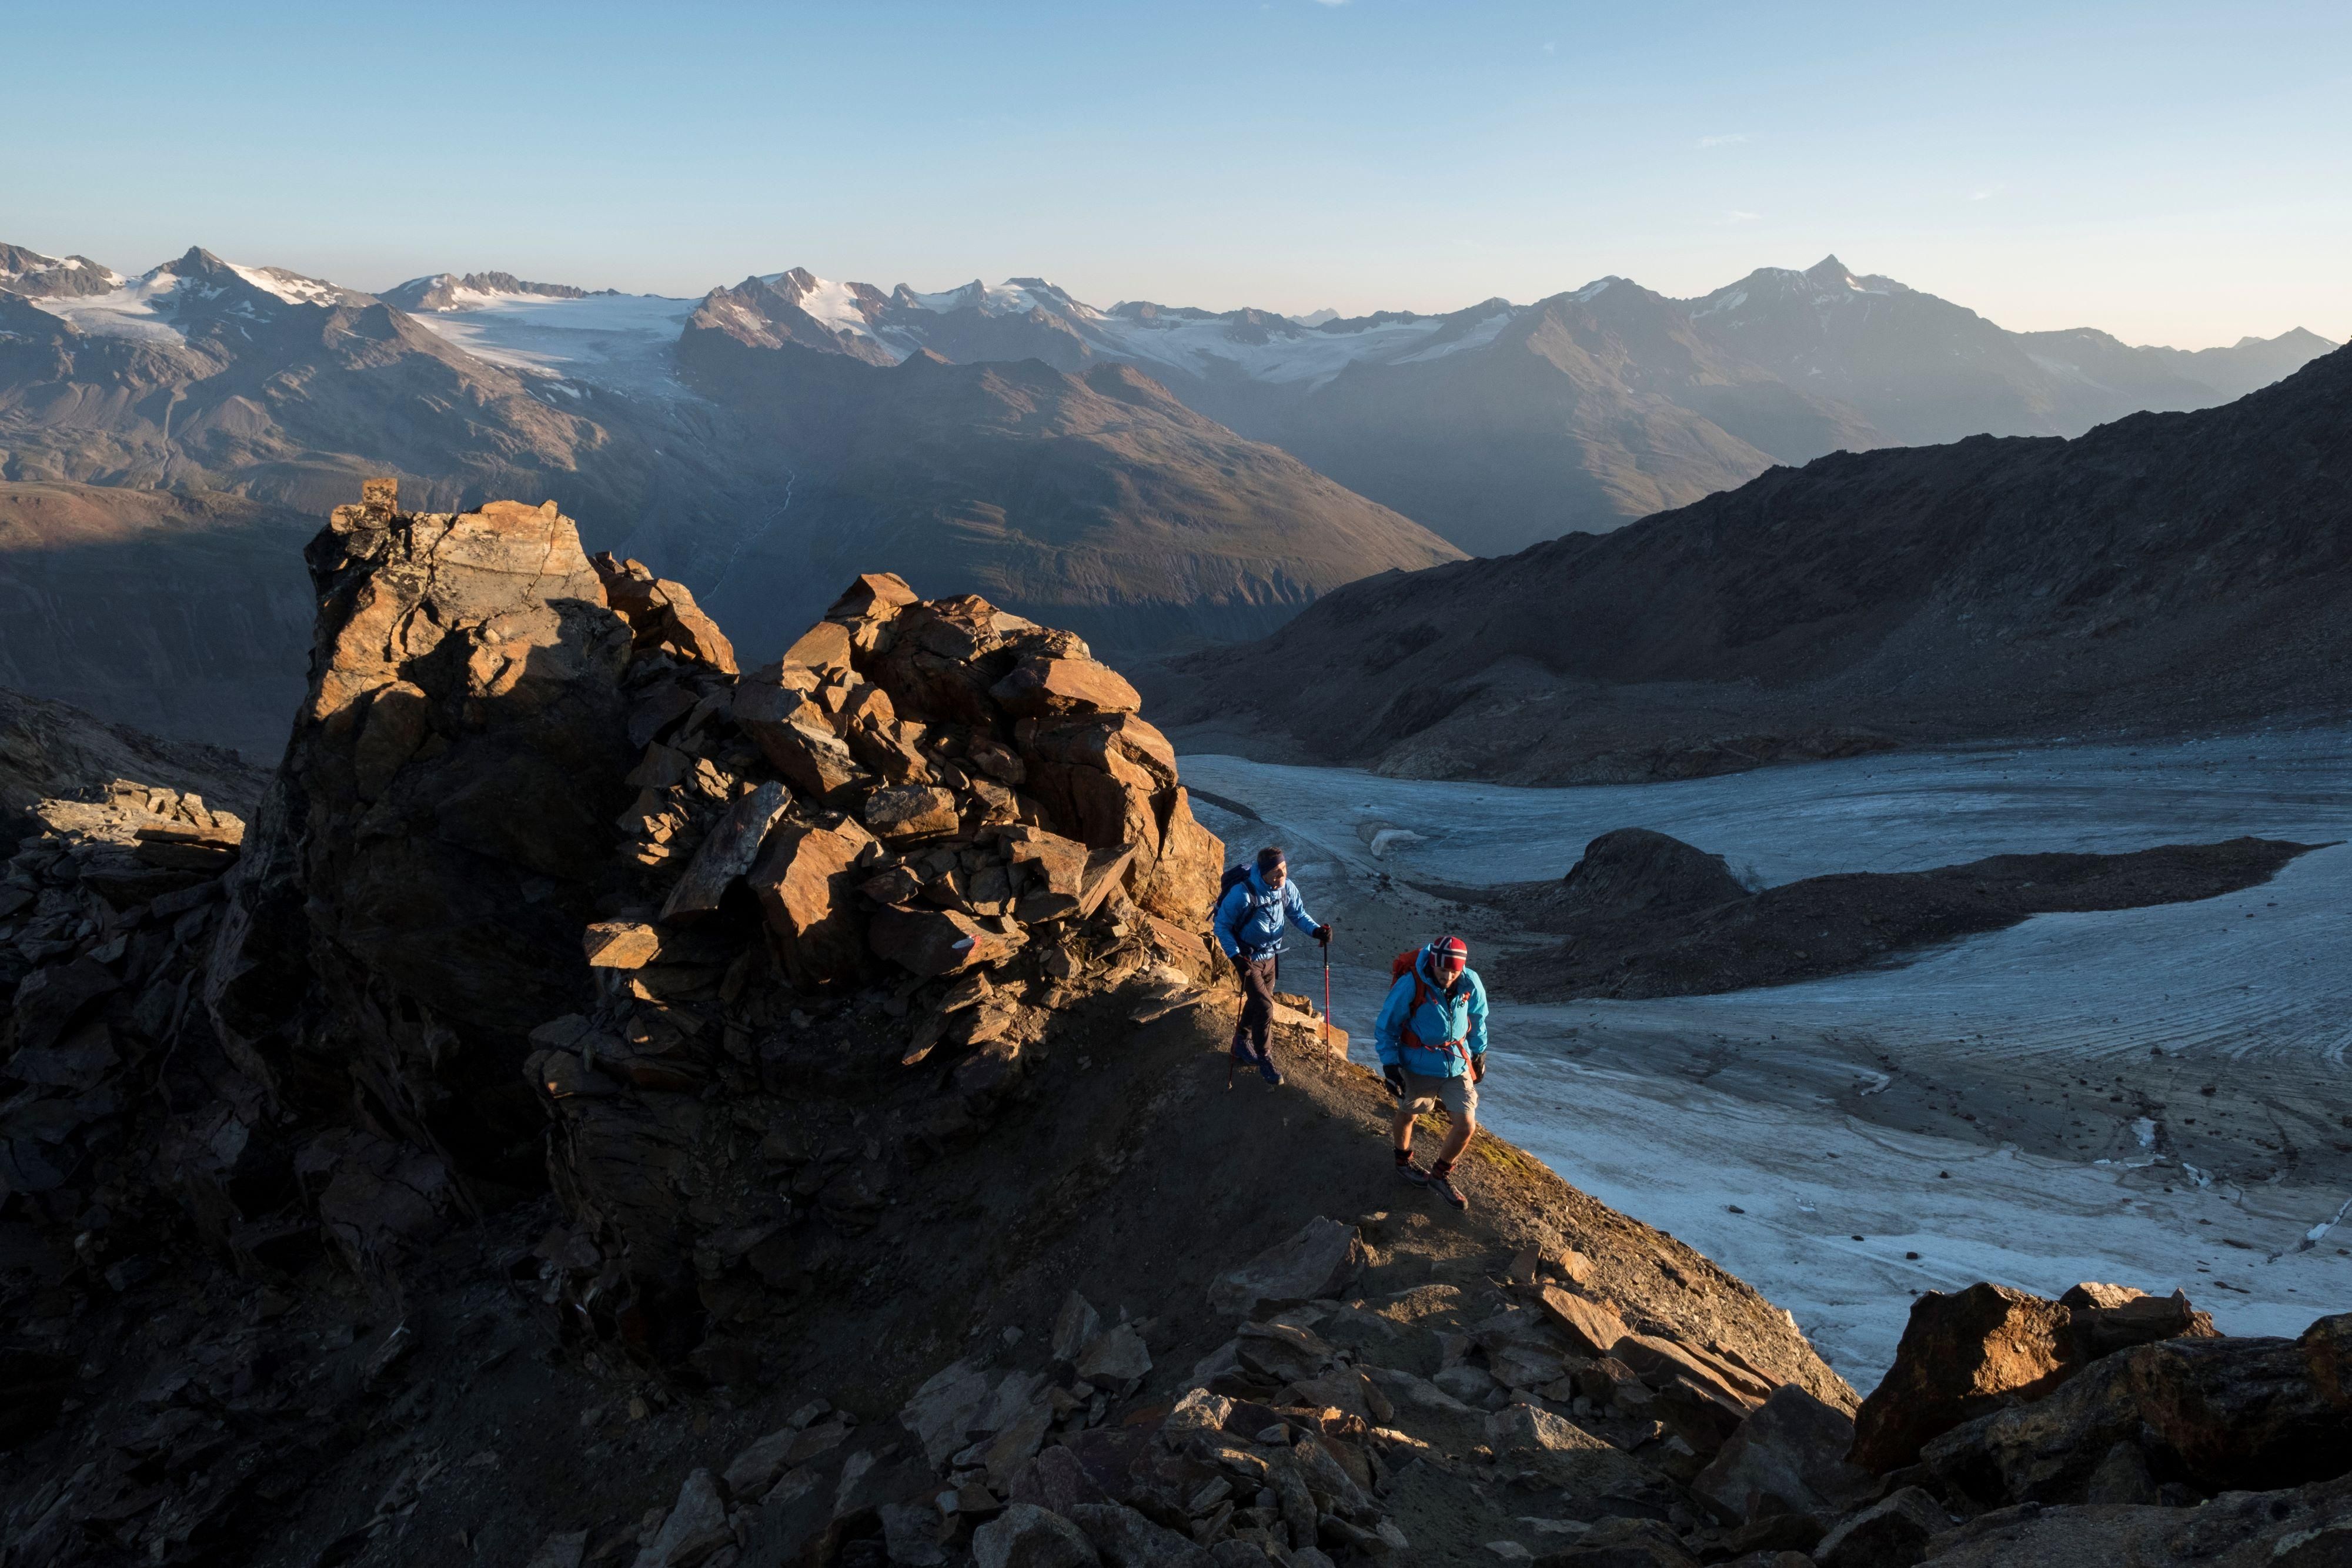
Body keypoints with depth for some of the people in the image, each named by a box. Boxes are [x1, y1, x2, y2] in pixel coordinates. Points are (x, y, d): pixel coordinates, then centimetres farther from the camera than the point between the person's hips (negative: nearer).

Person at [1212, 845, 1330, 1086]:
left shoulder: (1287, 888, -14)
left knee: (1257, 1002, 22)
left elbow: (1298, 914, 0)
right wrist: (1235, 956, -28)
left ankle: (1242, 1044, 46)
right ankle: (1265, 1061, 8)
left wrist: (1316, 930, -20)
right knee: (1265, 1007, -10)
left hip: (1270, 956, 6)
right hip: (1248, 959, -6)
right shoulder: (1243, 894, -31)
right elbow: (1222, 925, -19)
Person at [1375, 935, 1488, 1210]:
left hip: (1457, 1064, 3)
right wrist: (1389, 1064, -14)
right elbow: (1387, 1025, -13)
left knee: (1467, 1126, -1)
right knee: (1408, 1113, 19)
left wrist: (1479, 1054, 15)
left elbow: (1477, 1020, 7)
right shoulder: (1411, 984, -26)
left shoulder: (1471, 984, -15)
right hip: (1418, 1065, -3)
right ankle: (1403, 1161, 49)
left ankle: (1441, 1174, 24)